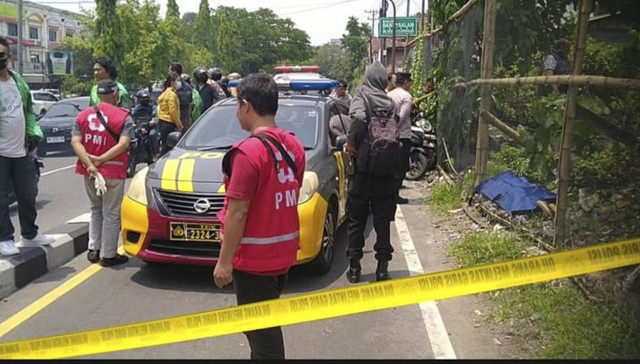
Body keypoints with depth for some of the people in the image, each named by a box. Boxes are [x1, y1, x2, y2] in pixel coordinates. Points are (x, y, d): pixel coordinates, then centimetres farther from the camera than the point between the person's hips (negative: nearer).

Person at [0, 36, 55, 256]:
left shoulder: (19, 81, 10)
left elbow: (29, 110, 18)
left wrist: (34, 134, 6)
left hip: (22, 150, 6)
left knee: (28, 194, 15)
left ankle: (29, 234, 30)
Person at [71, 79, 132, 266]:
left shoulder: (83, 115, 6)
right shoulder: (123, 116, -7)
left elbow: (76, 142, -6)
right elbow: (123, 144, -20)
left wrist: (89, 164, -14)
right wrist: (100, 159, -19)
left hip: (89, 171, 5)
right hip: (113, 171, -5)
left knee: (95, 209, 22)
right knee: (111, 214, 5)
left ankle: (93, 249, 21)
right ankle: (108, 255, 10)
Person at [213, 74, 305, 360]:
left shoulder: (248, 151, -21)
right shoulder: (293, 145, 4)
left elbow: (237, 213, -21)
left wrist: (224, 261, -14)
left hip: (254, 258, -8)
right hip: (284, 253, 8)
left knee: (261, 331, 6)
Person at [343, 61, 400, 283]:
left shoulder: (362, 96, -5)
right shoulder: (391, 103, 8)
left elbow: (359, 118, -26)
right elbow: (395, 133, 5)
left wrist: (351, 142, -15)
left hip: (363, 167, -3)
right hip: (386, 170, 3)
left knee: (356, 220, 7)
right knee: (383, 221, 11)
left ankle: (354, 267, 11)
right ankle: (383, 267, 13)